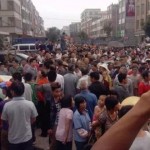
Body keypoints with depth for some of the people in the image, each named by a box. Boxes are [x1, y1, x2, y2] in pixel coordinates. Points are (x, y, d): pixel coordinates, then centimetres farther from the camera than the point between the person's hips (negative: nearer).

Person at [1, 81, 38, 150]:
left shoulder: (7, 105, -18)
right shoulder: (30, 104, -16)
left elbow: (4, 120, -2)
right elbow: (33, 119, -2)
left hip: (13, 139, 0)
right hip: (27, 137, 0)